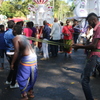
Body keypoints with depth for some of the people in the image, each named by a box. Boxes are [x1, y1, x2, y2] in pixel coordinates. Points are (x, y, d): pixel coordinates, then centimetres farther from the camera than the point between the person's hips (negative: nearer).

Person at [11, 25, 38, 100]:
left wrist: (12, 63, -12)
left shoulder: (16, 38, -9)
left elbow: (17, 52, -17)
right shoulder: (24, 36, 16)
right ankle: (30, 92, 32)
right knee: (32, 76, 18)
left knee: (22, 77, 6)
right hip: (34, 57, 8)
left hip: (26, 59, -8)